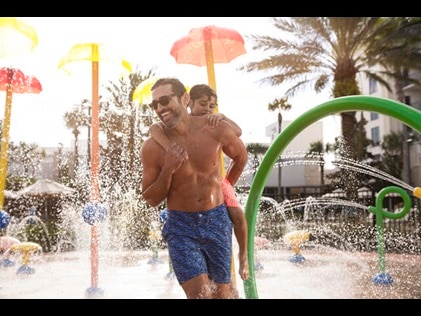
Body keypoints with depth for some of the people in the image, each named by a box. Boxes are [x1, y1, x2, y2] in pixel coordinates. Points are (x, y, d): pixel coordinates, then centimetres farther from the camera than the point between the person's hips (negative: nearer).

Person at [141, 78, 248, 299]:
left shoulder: (216, 130, -9)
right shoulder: (153, 147, -10)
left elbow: (241, 156, 13)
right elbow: (151, 200, -3)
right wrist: (167, 171, -19)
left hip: (217, 221, 2)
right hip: (181, 227, -1)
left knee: (221, 293, 12)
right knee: (200, 293, -13)